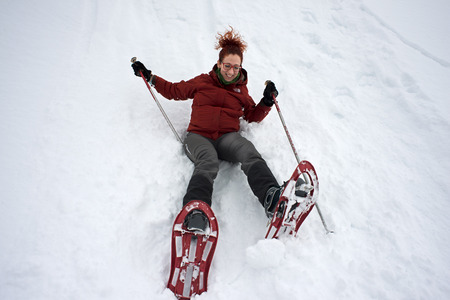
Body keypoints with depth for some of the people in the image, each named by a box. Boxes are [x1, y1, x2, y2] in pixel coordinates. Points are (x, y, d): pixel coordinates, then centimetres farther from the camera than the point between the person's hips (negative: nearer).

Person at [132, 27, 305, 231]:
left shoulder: (241, 90, 24)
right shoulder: (202, 82, 18)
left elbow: (253, 116, 27)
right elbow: (174, 90, 26)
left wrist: (267, 102, 9)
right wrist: (149, 77, 21)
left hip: (227, 137, 2)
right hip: (198, 136, -1)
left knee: (248, 151, -34)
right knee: (208, 162, -38)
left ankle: (271, 199, -54)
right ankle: (195, 212, -58)